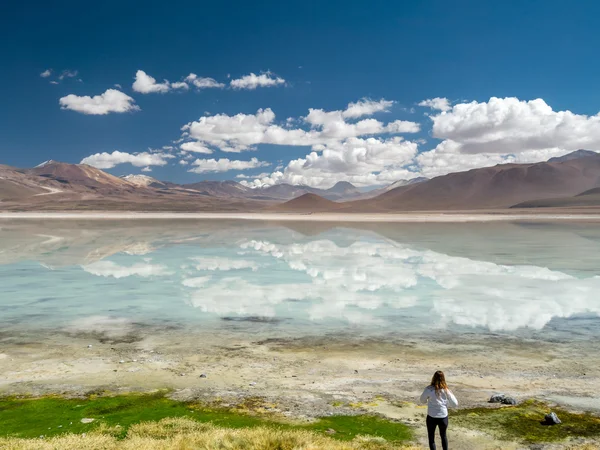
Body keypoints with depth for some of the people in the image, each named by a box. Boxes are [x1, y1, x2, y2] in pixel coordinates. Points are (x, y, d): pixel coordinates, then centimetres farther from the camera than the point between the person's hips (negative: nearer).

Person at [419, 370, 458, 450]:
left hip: (431, 417, -3)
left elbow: (422, 401, 0)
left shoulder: (429, 389, -15)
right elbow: (455, 404, 0)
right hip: (443, 417, 3)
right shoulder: (446, 390, -8)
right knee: (443, 436, 28)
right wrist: (451, 394, 15)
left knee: (431, 438, 15)